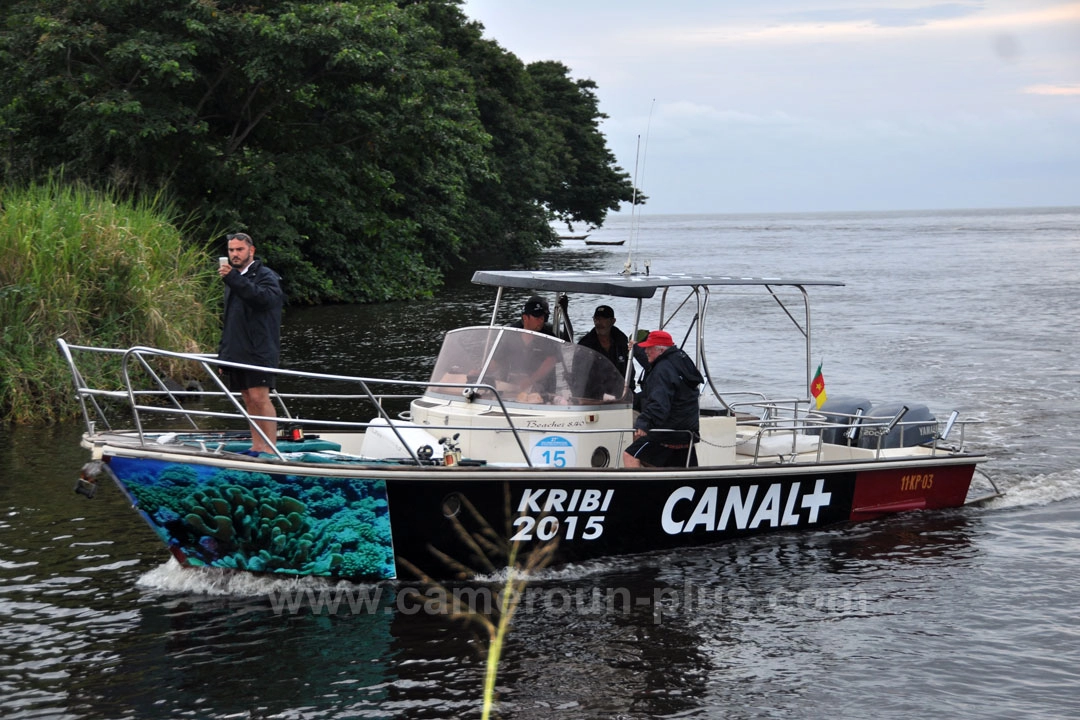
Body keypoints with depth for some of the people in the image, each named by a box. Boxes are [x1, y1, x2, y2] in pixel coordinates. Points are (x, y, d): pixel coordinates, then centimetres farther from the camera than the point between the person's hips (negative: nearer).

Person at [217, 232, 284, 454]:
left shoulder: (266, 276, -3)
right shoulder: (233, 280, 21)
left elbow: (265, 298, -27)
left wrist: (233, 278, -31)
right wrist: (223, 353, 22)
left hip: (258, 351, -8)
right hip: (237, 351, 8)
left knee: (260, 398, -14)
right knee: (248, 400, 8)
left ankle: (270, 449, -14)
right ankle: (257, 446, 11)